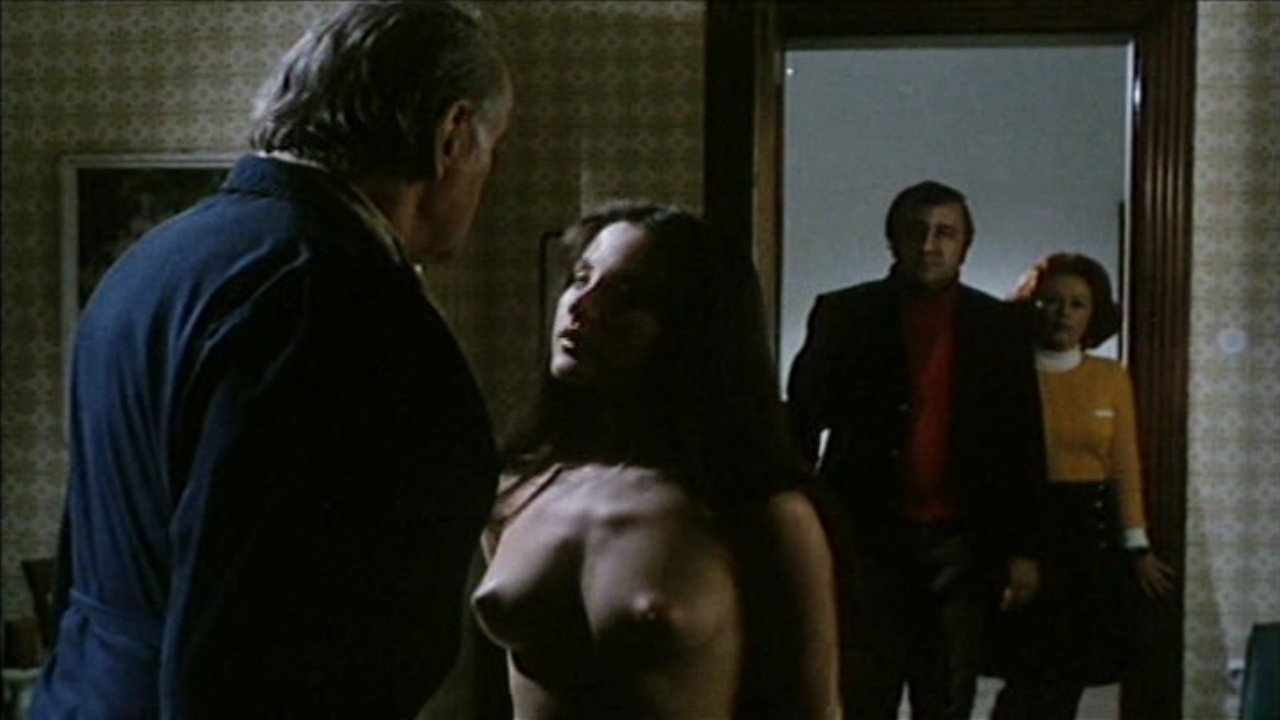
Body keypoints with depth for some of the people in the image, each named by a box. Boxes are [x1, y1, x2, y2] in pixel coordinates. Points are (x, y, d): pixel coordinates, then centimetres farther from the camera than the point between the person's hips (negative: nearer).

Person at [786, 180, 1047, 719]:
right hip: (863, 538, -1)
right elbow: (802, 422, 4)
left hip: (959, 545, 1)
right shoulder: (843, 316, 4)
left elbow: (1023, 446, 5)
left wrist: (1022, 550, 1)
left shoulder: (999, 328, 6)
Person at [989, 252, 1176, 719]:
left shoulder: (1111, 377, 9)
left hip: (1093, 533, 4)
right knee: (1036, 672, -10)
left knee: (1070, 673, 6)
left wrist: (1137, 547, 1)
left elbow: (1125, 469, 8)